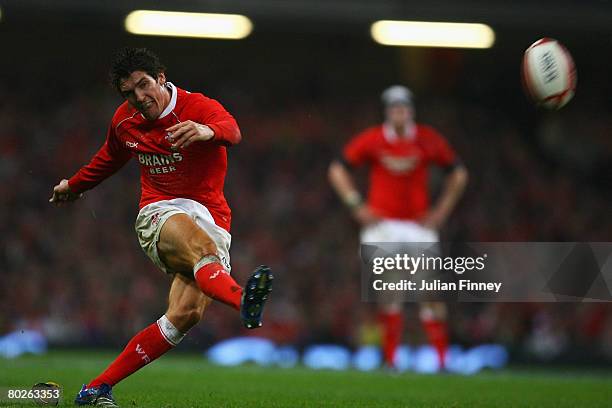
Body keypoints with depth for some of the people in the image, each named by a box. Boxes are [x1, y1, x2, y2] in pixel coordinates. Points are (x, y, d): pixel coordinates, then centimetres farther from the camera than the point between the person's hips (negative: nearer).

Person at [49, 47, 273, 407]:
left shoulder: (199, 107, -8)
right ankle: (245, 303, -72)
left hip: (212, 217, -1)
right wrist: (74, 186, 47)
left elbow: (231, 130, -33)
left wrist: (207, 131, -57)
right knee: (200, 244, -37)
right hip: (160, 213, 1)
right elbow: (110, 158, 32)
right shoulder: (125, 121, 8)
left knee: (187, 314, -22)